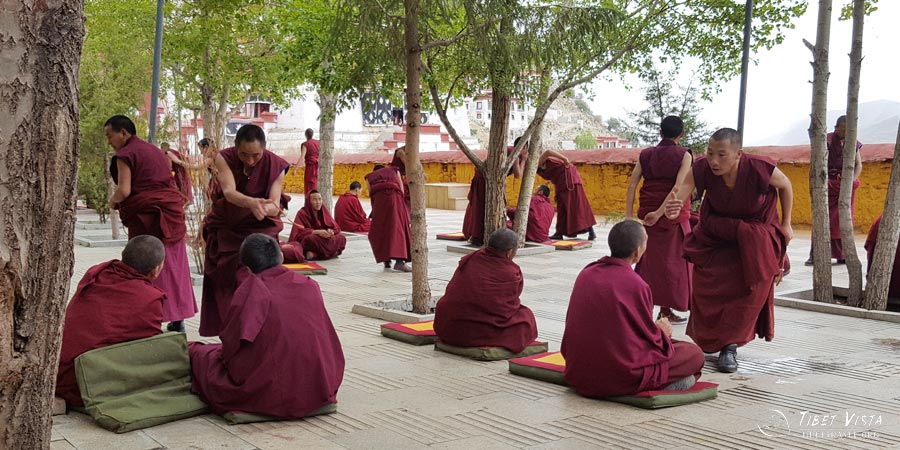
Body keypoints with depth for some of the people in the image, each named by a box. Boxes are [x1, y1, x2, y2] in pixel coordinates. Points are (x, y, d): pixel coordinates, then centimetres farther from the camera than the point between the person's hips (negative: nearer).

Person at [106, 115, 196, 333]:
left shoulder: (125, 154, -6)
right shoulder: (154, 150, 19)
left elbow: (124, 190, -17)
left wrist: (113, 201, 3)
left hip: (146, 216, -8)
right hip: (172, 212, 8)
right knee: (173, 266, 11)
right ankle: (178, 320, 15)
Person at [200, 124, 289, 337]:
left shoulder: (275, 166, -15)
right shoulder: (224, 158, -16)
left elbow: (275, 205, -23)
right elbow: (229, 192, -32)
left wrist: (265, 209, -49)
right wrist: (251, 203, -54)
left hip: (259, 229, -1)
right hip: (225, 229, 1)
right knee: (224, 283, 2)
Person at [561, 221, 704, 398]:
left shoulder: (586, 274, 1)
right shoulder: (636, 285, -17)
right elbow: (651, 339, -8)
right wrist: (662, 332, 17)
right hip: (620, 379, -7)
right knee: (695, 354, 6)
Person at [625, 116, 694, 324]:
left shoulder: (645, 154, 6)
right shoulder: (684, 155, -3)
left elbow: (632, 185, 0)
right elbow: (679, 187, -17)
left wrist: (629, 216, 0)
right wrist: (661, 212, -20)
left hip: (647, 214, 3)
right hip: (674, 215, -3)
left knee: (648, 260, 12)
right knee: (672, 260, 8)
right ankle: (666, 310, 12)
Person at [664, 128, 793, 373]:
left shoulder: (760, 168, -32)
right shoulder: (701, 169, -29)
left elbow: (785, 185, -10)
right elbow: (679, 194, -38)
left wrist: (786, 224, -3)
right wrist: (671, 209, -63)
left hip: (756, 234, -2)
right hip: (715, 232, 2)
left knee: (749, 289, -9)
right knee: (706, 287, 3)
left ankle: (729, 346, 5)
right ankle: (704, 341, 25)